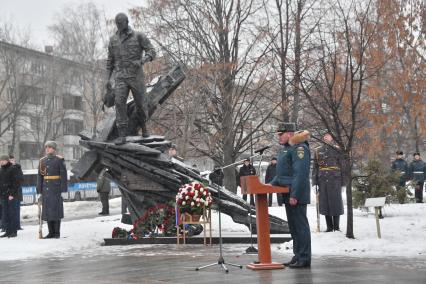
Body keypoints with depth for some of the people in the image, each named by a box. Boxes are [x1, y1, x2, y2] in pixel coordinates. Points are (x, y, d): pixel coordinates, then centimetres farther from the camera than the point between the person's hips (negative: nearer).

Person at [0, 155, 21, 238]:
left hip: (12, 196, -7)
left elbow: (16, 182, -12)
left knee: (13, 213, -4)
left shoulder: (13, 169, -8)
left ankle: (14, 231, 0)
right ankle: (8, 231, 13)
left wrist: (12, 194, -17)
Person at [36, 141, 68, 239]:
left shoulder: (60, 160, -2)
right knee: (47, 210, 5)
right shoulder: (42, 161, 10)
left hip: (56, 188, -4)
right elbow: (40, 176, 11)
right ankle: (51, 232, 12)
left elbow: (63, 175, -5)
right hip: (46, 189, 5)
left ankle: (57, 233, 3)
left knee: (56, 209, -3)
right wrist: (39, 190, 6)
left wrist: (63, 190, -11)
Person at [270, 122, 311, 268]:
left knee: (300, 226, -6)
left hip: (296, 196, -11)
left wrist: (294, 195, -25)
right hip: (289, 196, 11)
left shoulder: (299, 148, -14)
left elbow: (300, 174, -22)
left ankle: (304, 258, -2)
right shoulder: (285, 149, 19)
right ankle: (298, 256, 22)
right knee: (293, 226, 14)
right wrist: (272, 184, 15)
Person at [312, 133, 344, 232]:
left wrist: (342, 180, -3)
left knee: (336, 201, -1)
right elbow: (315, 167, 10)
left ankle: (336, 227, 7)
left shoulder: (337, 149, 6)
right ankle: (329, 227, 11)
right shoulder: (317, 151, 11)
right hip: (322, 180, 2)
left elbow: (342, 165, 4)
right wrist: (315, 181, 3)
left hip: (335, 179, -2)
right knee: (325, 202, 3)